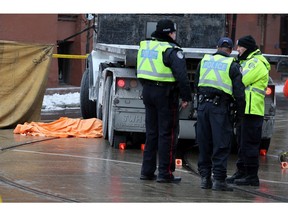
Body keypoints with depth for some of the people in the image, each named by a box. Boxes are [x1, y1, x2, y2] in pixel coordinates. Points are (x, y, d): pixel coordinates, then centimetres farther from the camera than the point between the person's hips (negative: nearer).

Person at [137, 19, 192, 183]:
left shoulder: (145, 46, 10)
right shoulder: (172, 51, -13)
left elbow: (142, 71, 17)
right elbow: (181, 76, -18)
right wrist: (186, 97, -11)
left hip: (148, 91, 7)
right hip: (166, 94, -7)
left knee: (151, 132, 15)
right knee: (168, 133, -1)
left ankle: (147, 171, 17)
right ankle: (165, 172, -2)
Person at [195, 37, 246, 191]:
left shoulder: (204, 61, 12)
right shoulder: (232, 66, -2)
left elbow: (196, 85, 18)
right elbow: (239, 92, -4)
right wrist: (239, 113, 3)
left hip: (203, 105, 4)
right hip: (221, 107, -4)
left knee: (204, 144, 11)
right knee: (221, 145, -2)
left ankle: (205, 177, 13)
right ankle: (218, 179, -5)